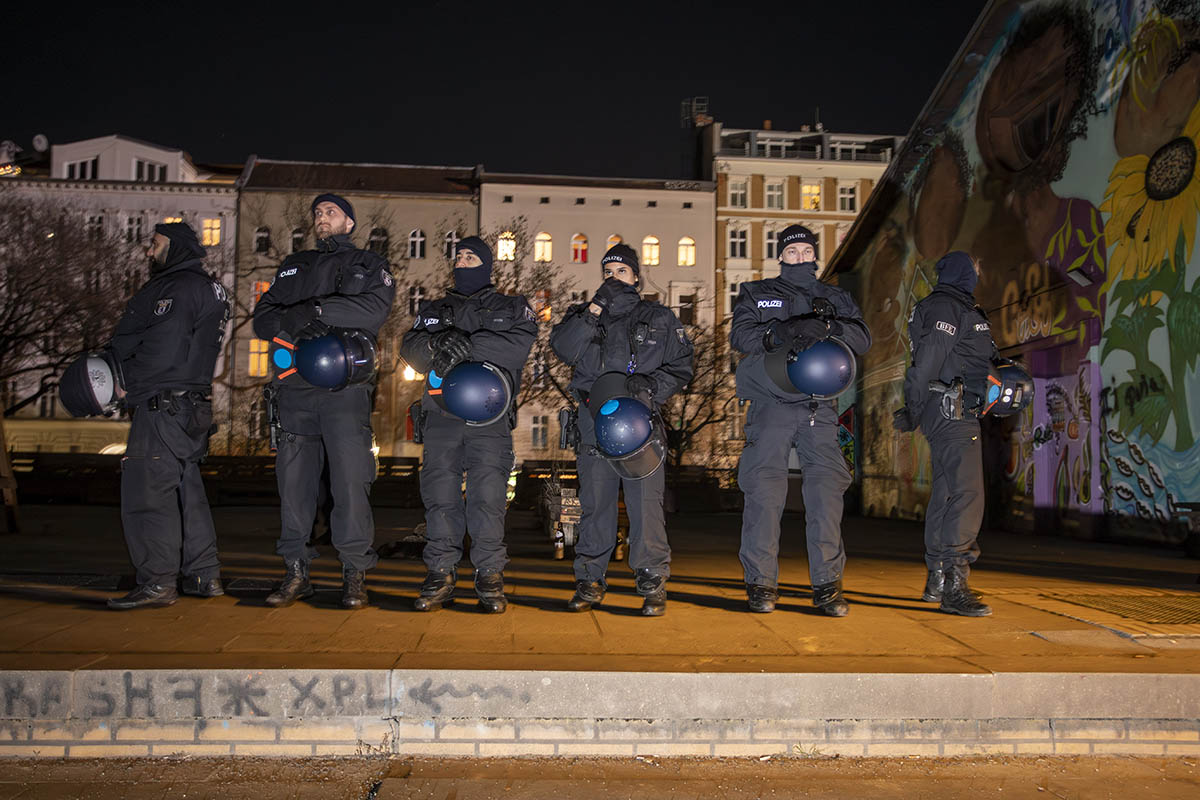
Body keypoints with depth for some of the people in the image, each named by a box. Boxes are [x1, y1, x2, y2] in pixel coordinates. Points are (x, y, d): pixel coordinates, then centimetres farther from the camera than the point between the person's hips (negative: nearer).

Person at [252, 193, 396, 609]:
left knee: (350, 481, -9)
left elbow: (375, 308, -9)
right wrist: (291, 325, -10)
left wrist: (315, 309, -17)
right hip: (295, 386, 4)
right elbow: (263, 317, 13)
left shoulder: (368, 264, 13)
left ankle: (354, 574, -1)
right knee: (293, 480, 3)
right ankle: (296, 572, 11)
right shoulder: (293, 266, 26)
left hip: (345, 385, -4)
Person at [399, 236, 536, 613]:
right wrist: (437, 345, -16)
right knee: (439, 494, -2)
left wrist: (469, 345, -17)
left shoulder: (512, 307, 15)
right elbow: (410, 347, 7)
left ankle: (490, 577, 0)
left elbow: (521, 342, -7)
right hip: (441, 415, 3)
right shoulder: (433, 309, 25)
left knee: (488, 495, -8)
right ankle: (441, 574, 6)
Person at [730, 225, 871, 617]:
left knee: (827, 489, -7)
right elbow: (739, 334, -1)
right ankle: (761, 583, 1)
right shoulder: (756, 293, 16)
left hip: (819, 408, 2)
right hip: (770, 405, -1)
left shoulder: (837, 299, 21)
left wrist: (826, 328, -14)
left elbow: (862, 338, 4)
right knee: (764, 490, -7)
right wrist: (775, 335, -19)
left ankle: (827, 584, -1)